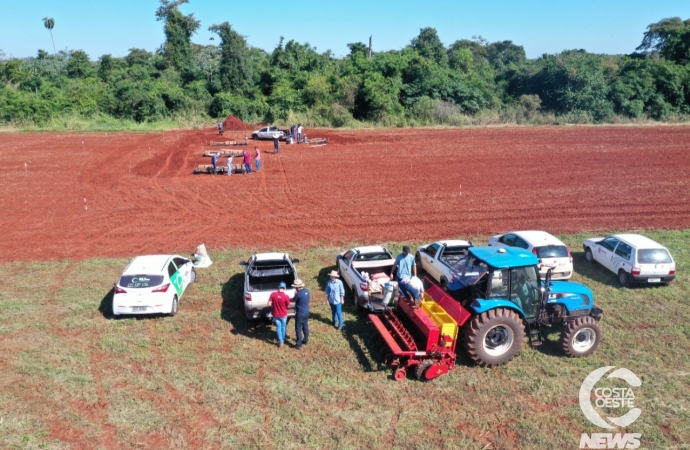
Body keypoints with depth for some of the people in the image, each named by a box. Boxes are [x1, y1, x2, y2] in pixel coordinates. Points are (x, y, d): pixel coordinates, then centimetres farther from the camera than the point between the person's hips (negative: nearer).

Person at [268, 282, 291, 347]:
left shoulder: (273, 294, -18)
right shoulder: (286, 296, -21)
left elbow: (269, 303, -12)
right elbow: (288, 305, -8)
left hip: (276, 314, 1)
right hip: (283, 315, -1)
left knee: (278, 327, 16)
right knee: (283, 327, 22)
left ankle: (280, 342, 18)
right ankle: (283, 339, 39)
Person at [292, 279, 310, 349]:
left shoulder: (298, 294, -25)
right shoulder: (307, 291, -2)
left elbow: (293, 300, -8)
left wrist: (295, 294, 13)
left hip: (300, 314, -8)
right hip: (306, 312, 8)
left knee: (298, 329, 4)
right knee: (305, 326, 21)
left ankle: (299, 344, 8)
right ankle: (305, 340, 35)